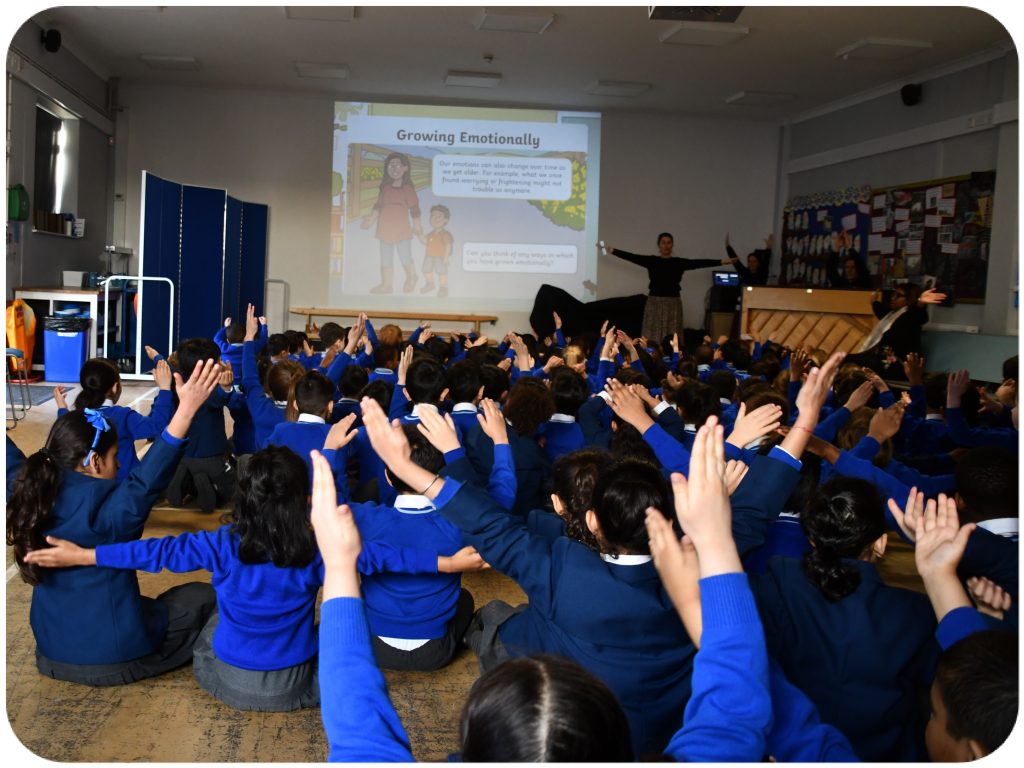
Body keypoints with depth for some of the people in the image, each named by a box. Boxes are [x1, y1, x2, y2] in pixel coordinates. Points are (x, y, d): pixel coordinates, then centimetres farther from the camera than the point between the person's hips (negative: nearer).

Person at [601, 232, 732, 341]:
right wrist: (612, 251, -8)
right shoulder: (651, 261, 4)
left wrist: (721, 261, -4)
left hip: (673, 304, 1)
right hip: (654, 303, -1)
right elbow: (631, 257, -1)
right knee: (652, 338, -2)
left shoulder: (679, 263, 6)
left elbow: (699, 263, 1)